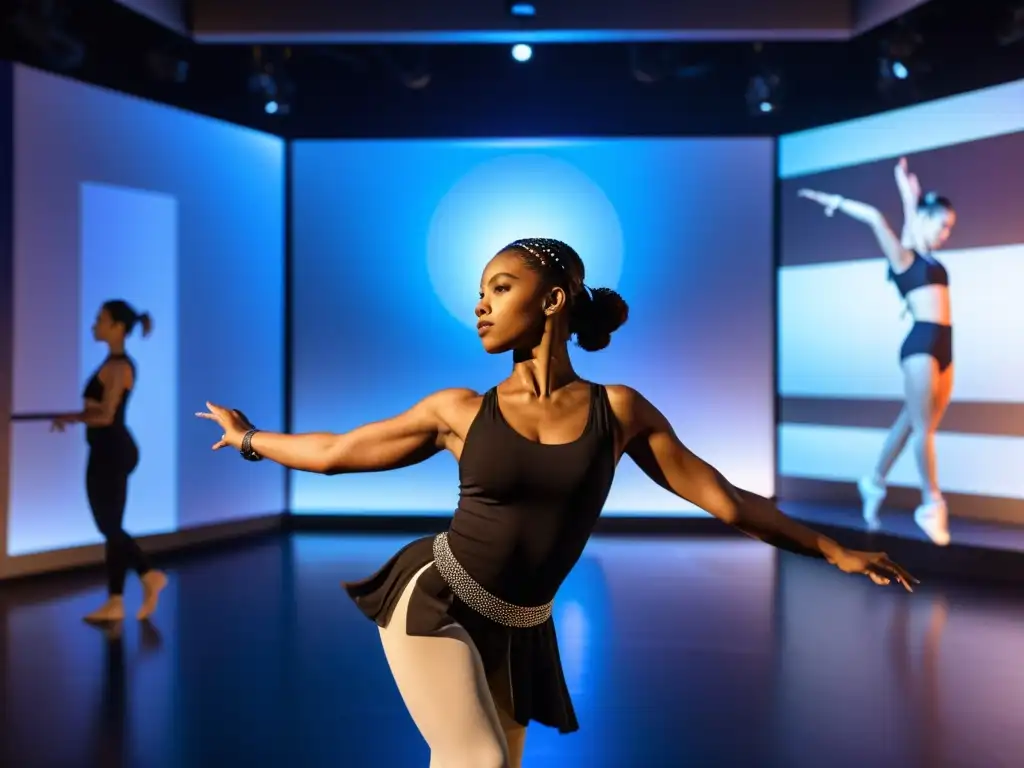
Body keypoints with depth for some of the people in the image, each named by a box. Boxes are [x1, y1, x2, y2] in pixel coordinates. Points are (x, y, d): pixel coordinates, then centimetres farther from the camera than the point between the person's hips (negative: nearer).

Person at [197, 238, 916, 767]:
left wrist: (833, 549, 2)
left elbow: (723, 497, 0)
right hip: (432, 602, -2)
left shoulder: (619, 410, -4)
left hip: (513, 633, 2)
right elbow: (335, 452, 8)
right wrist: (249, 438, 16)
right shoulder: (459, 410, -4)